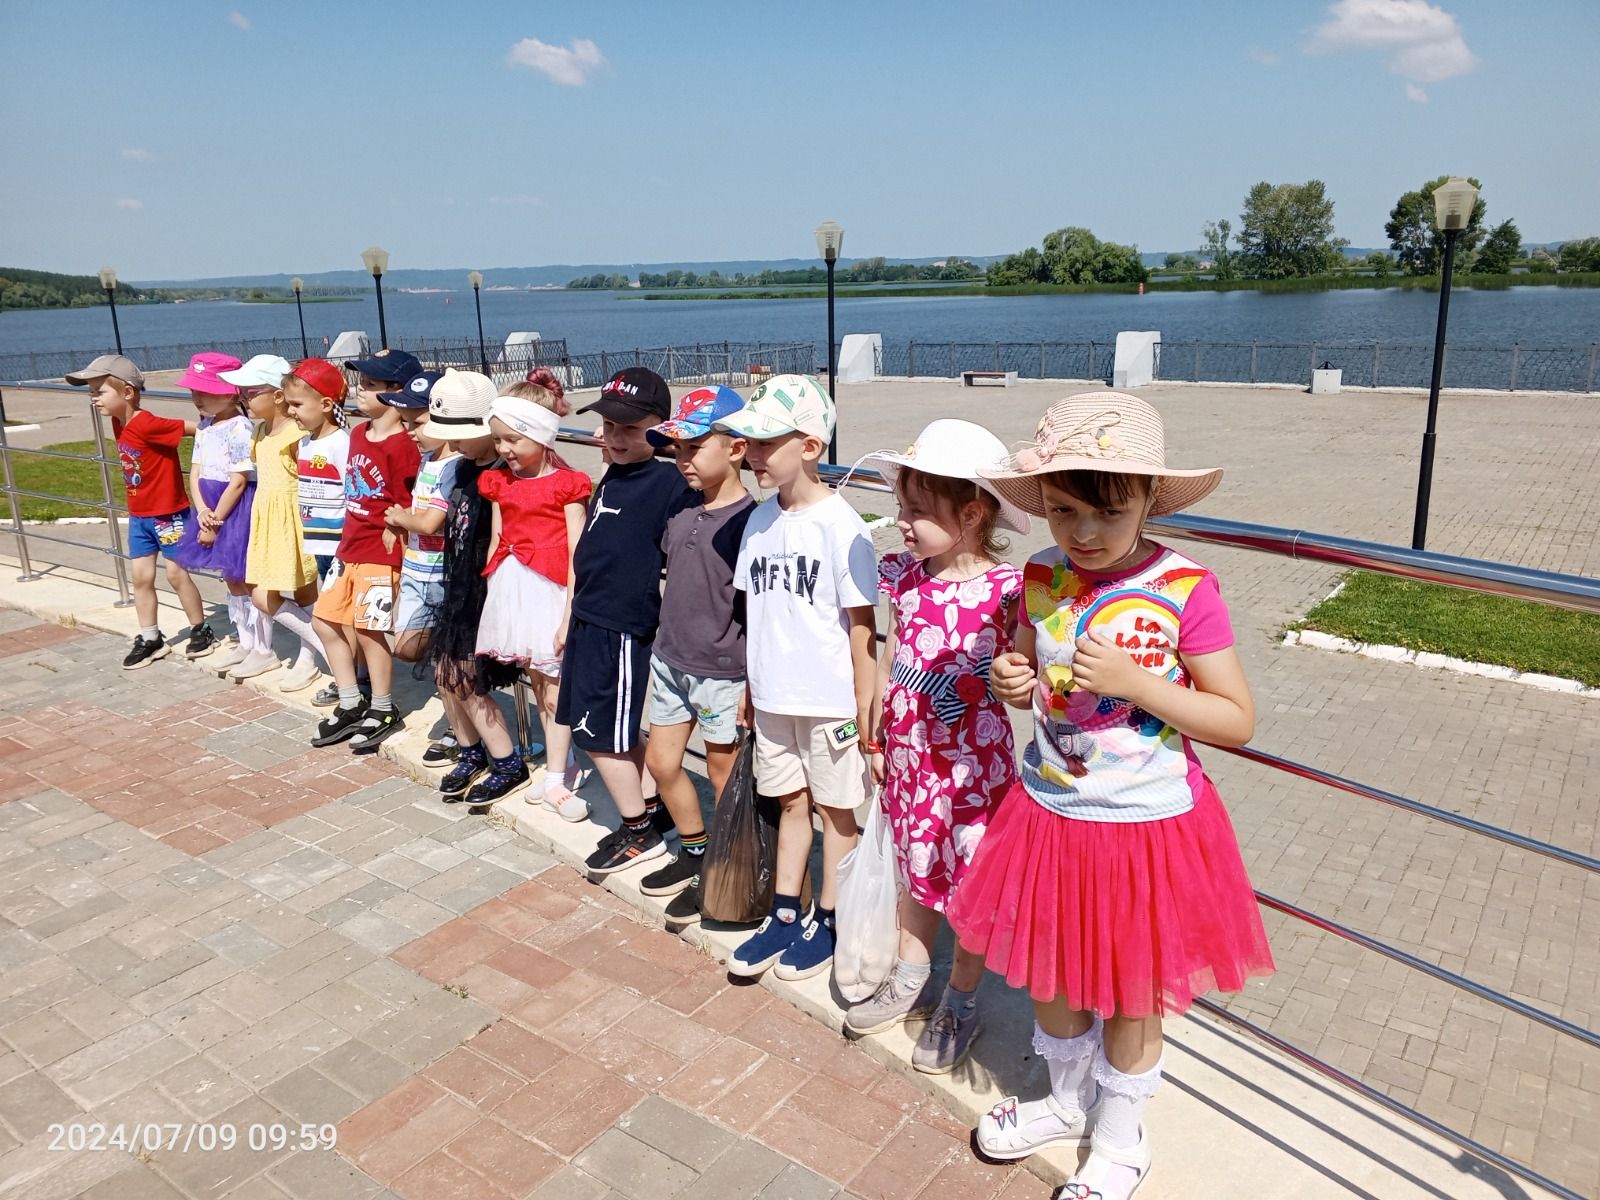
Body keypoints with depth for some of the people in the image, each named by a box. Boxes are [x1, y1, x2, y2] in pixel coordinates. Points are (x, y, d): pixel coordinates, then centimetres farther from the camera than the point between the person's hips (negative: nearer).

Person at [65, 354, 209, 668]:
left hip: (169, 513, -8)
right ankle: (150, 639, 19)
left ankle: (202, 631, 16)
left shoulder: (148, 424, -23)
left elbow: (197, 429, -24)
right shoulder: (119, 424, 3)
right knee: (141, 577, 10)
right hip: (139, 516, 8)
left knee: (177, 573, 1)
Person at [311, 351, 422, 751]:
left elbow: (401, 508, -15)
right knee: (324, 619, 14)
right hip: (349, 548, 9)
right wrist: (350, 539, 15)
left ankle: (383, 711, 17)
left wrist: (387, 541, -13)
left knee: (369, 629, -2)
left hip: (380, 553, -9)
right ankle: (351, 704, 27)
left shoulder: (401, 446, -17)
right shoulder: (358, 434, 9)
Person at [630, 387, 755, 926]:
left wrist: (753, 685, -16)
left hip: (723, 673, -7)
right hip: (671, 660, 8)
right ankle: (694, 853, 37)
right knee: (661, 761, 17)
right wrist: (667, 643, 14)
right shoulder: (682, 513, 3)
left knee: (724, 772, 9)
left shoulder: (748, 520, -18)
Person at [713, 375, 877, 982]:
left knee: (834, 806, 11)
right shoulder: (760, 519, 3)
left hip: (830, 698, -6)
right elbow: (757, 610, 10)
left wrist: (866, 706, -11)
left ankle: (826, 920, 27)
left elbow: (862, 623, -13)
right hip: (773, 696, 6)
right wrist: (750, 685, 12)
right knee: (791, 800, 18)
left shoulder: (839, 524, -16)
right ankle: (784, 915, 32)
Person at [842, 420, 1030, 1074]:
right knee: (916, 873, 22)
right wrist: (876, 740, 12)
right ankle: (910, 981, 44)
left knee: (971, 885, 12)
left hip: (973, 763, -5)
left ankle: (960, 1004, 34)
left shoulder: (1006, 590, -18)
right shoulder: (905, 579, -2)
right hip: (909, 755, 5)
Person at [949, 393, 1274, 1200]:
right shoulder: (1040, 579, -6)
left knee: (1130, 998, 17)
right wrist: (1010, 682, -12)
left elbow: (1237, 721, -14)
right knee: (1050, 977, 22)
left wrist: (1136, 682, -26)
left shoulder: (1184, 591, -19)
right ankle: (1067, 1102, 51)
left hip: (1146, 825, -4)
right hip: (1050, 813, 4)